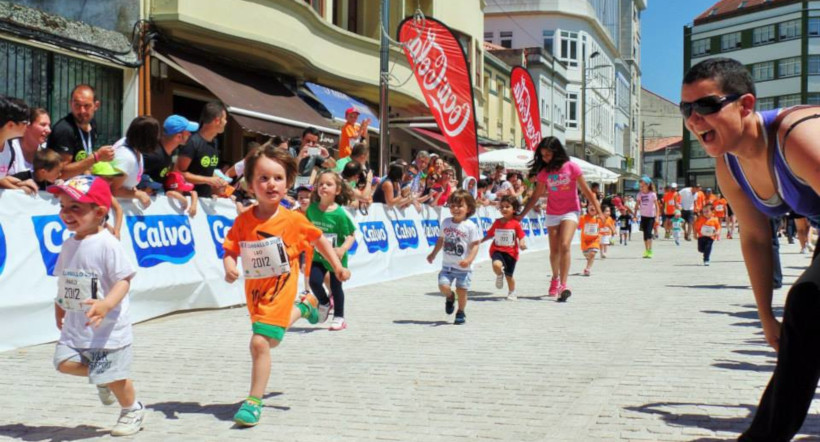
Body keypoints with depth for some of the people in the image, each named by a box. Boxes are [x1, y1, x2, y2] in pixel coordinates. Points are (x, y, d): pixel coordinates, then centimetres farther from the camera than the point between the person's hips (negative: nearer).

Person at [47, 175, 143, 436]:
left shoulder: (108, 245, -17)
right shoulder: (69, 244, 7)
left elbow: (123, 280, -20)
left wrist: (106, 304, -34)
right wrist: (59, 306, 21)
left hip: (108, 326, -7)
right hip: (75, 324, 7)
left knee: (113, 376, 0)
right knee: (64, 362, -6)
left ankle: (133, 410, 28)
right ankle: (102, 380, 23)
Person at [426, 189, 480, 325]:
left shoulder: (470, 226, -11)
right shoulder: (446, 222, 4)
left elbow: (475, 244, -12)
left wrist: (469, 259, -24)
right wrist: (433, 254, 19)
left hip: (463, 267, -3)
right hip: (447, 265, 3)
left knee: (461, 290, 2)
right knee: (443, 286, -12)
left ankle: (461, 312, 26)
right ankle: (450, 297, 23)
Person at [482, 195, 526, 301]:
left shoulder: (516, 223, -6)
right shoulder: (497, 222, 3)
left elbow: (521, 236, -4)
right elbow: (490, 234, 13)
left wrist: (522, 243, -24)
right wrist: (480, 241, 7)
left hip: (511, 252, -1)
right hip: (497, 250, 1)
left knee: (509, 275, 9)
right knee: (497, 265, -31)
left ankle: (512, 292, 37)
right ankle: (499, 275, 5)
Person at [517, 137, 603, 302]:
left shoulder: (572, 167, -8)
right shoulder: (544, 172, 2)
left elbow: (586, 191, -3)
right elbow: (536, 196, 9)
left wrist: (598, 210, -6)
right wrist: (522, 214, 7)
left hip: (570, 211, -4)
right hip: (552, 214, 4)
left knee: (564, 246, -22)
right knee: (554, 251, 7)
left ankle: (563, 285, -24)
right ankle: (555, 278, 33)